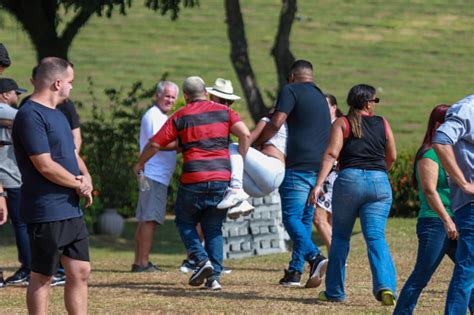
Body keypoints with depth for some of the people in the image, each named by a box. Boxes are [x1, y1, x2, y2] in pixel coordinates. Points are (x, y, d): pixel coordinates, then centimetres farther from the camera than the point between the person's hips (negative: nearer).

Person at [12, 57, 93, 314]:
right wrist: (78, 184, -8)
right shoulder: (30, 115, -15)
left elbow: (72, 154, 22)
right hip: (47, 213, -9)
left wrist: (86, 179, 0)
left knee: (80, 272, 9)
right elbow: (45, 166, -21)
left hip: (72, 211, 9)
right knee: (42, 277, -1)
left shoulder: (56, 114, 16)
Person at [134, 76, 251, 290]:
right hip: (222, 178, 2)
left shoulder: (180, 117, 5)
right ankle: (214, 275, 1)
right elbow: (245, 134, -5)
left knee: (185, 222, 18)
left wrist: (140, 164, 22)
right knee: (214, 228, 14)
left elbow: (154, 144, 5)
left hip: (193, 180, -2)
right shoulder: (223, 112, 10)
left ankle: (201, 259, -5)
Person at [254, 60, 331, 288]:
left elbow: (276, 123, -12)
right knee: (306, 220, 11)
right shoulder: (320, 96, 24)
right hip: (320, 167, 8)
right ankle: (295, 270, 11)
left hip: (298, 166, -8)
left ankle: (315, 257, -29)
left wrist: (256, 143, -1)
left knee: (292, 218, -10)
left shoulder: (291, 91, -1)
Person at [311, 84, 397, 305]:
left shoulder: (342, 123, 5)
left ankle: (334, 291, 17)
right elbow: (391, 157, 17)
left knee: (340, 237, 14)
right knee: (376, 237, -4)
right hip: (379, 183, 1)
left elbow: (331, 153, -8)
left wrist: (319, 184, -14)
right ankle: (385, 285, -25)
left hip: (349, 179, -1)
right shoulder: (382, 124, 12)